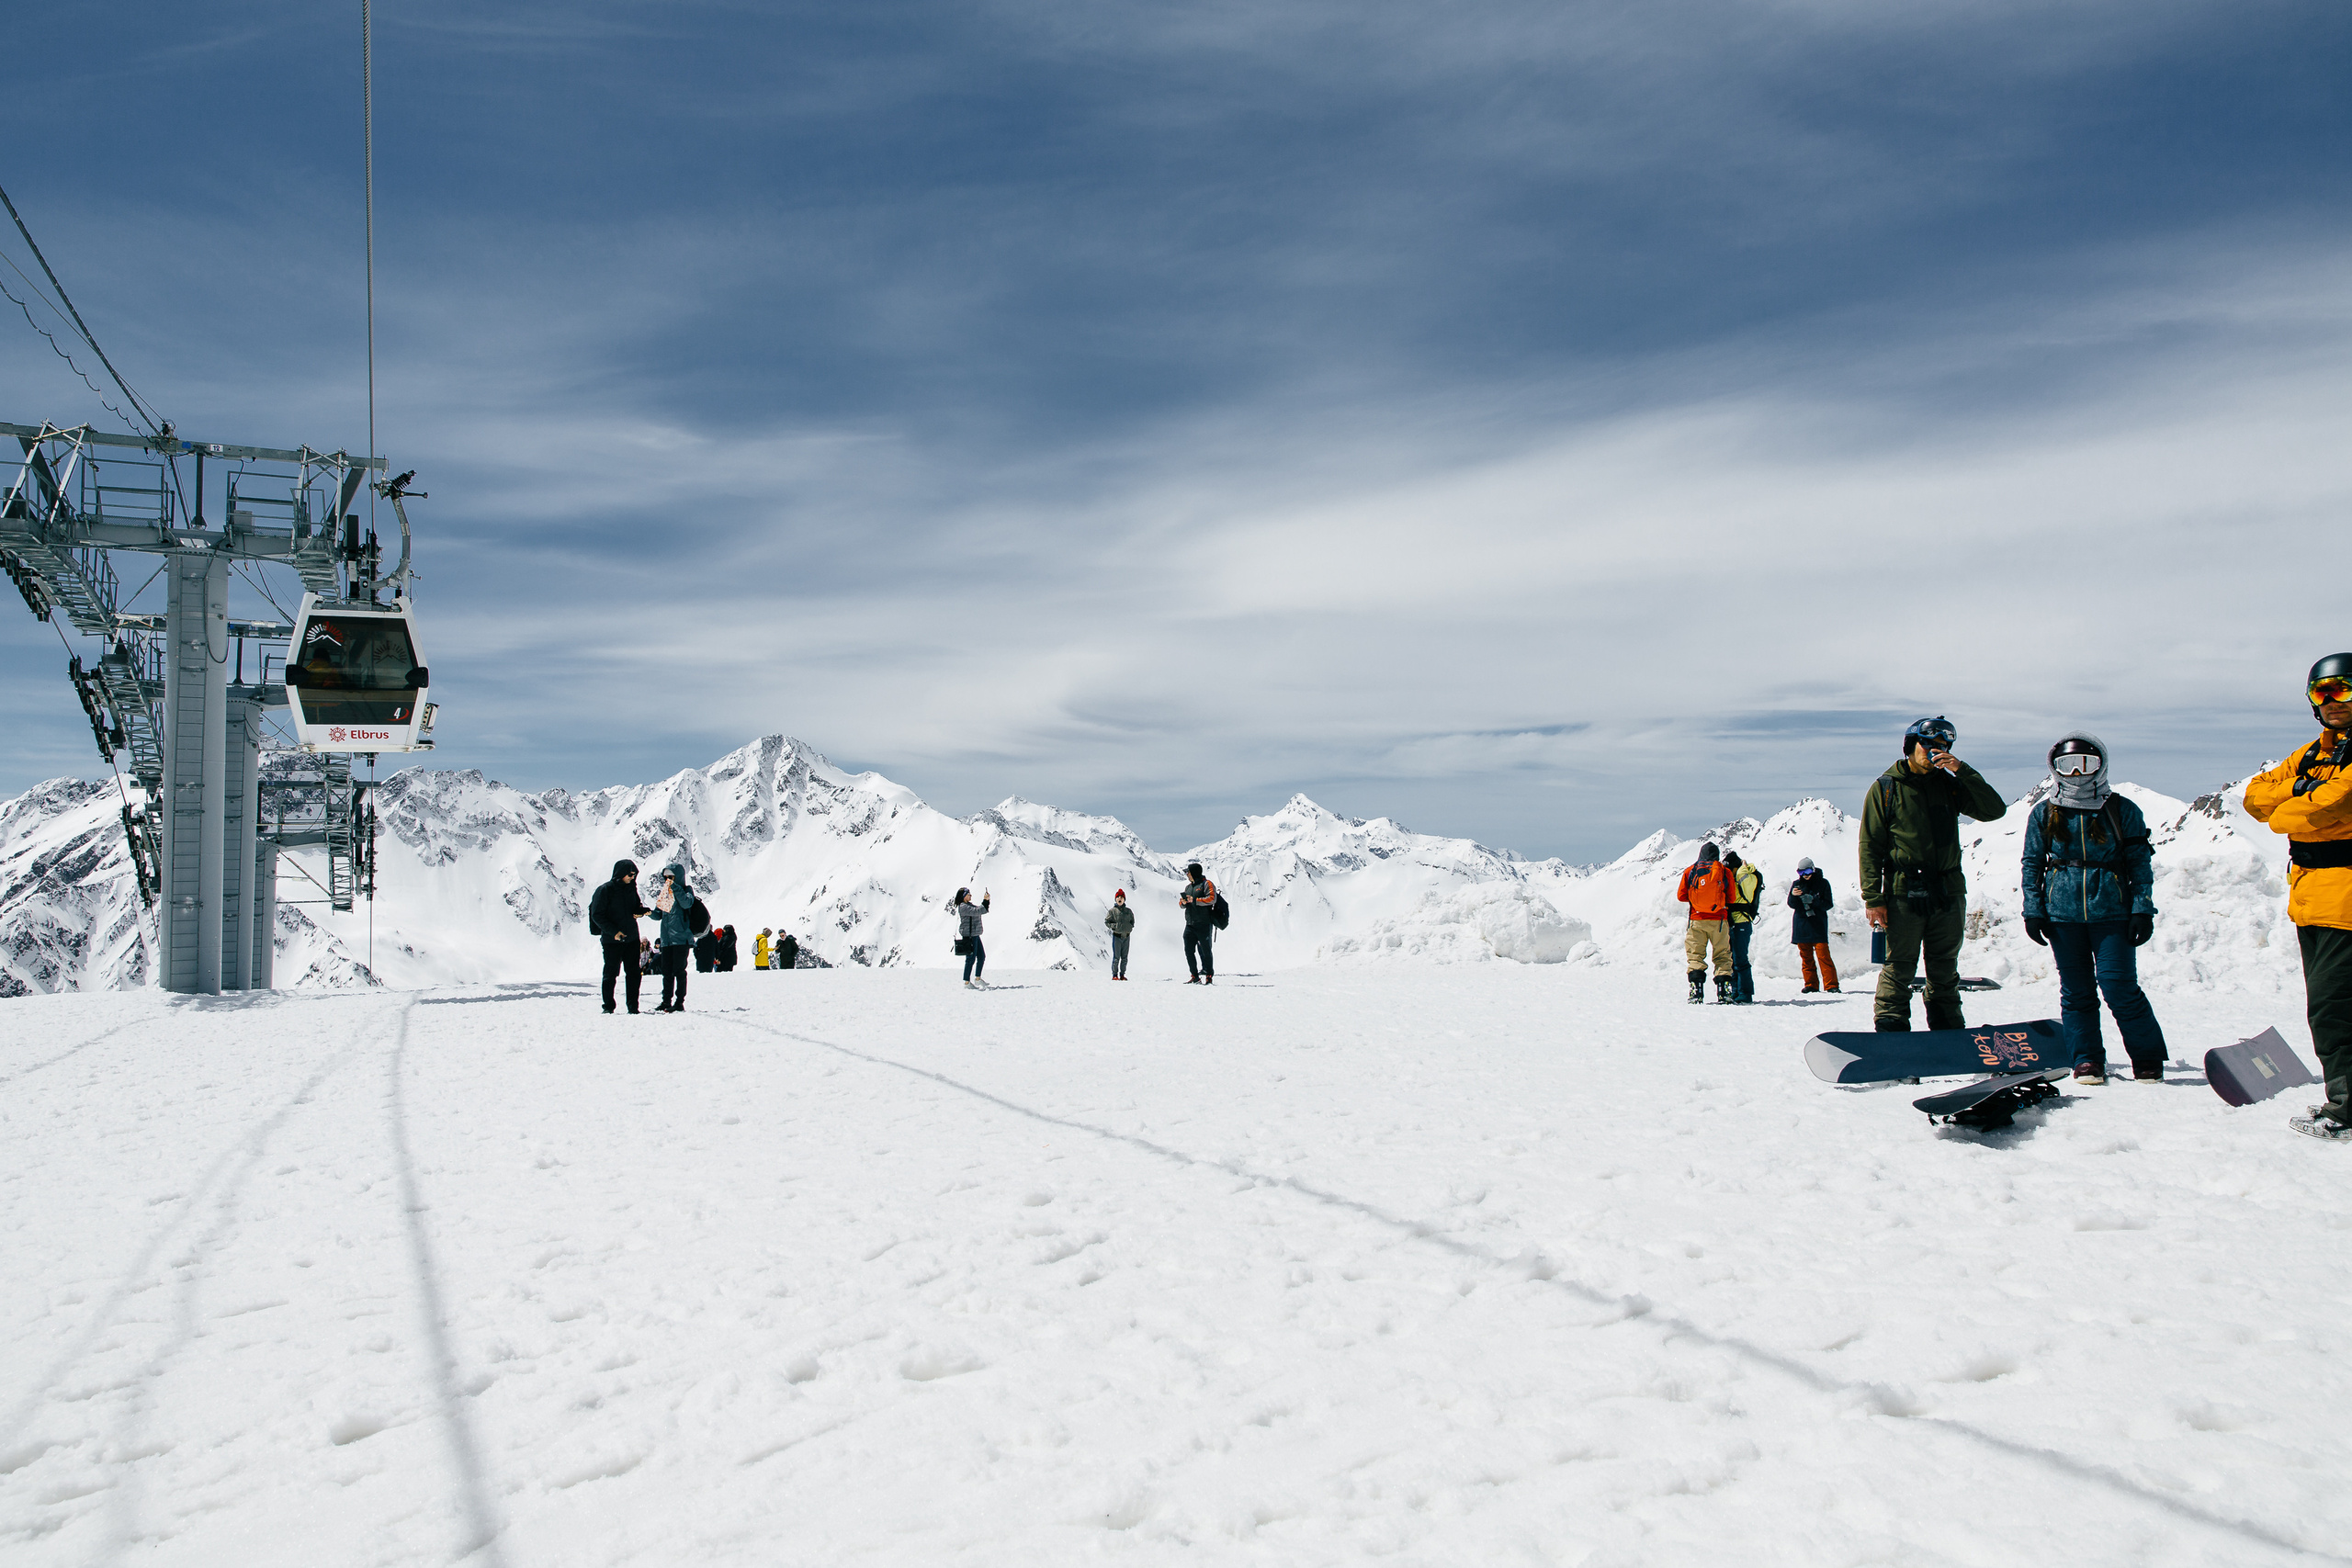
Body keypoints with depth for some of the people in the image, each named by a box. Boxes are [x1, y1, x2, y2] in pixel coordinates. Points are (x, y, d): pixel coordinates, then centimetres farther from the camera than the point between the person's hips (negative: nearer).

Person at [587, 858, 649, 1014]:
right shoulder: (605, 890, -9)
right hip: (612, 940, -5)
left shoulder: (631, 889, 8)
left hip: (631, 938, 5)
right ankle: (608, 1006, 12)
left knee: (634, 973, 3)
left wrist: (643, 911, -6)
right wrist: (613, 931, -18)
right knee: (610, 973, 1)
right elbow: (597, 915, -10)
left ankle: (633, 1006, 10)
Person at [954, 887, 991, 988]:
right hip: (968, 935, -10)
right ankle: (967, 983, 0)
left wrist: (986, 900, 4)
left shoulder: (969, 905, 15)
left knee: (982, 956, 14)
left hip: (975, 935, 10)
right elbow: (977, 911, -25)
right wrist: (985, 901, -20)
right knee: (971, 959, -6)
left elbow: (983, 910, 18)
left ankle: (977, 979, 25)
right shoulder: (963, 907, -15)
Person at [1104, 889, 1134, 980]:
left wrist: (1130, 927, 1)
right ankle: (1115, 975, 3)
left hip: (1126, 936, 3)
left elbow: (1132, 921, 20)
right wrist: (1114, 926, -12)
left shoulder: (1128, 911, 9)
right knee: (1116, 957, -5)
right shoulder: (1112, 911, 0)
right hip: (1117, 935, -3)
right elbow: (1106, 921, 3)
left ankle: (1122, 974, 15)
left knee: (1124, 958, 7)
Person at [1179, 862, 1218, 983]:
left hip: (1204, 924, -7)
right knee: (1189, 951, 2)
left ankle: (1209, 976, 4)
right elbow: (1181, 904, 22)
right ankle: (1195, 977, 7)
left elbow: (1211, 899, -16)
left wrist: (1194, 900, -18)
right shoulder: (1188, 887, 21)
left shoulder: (1206, 884, -2)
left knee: (1206, 950, -2)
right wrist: (1183, 902, -2)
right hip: (1190, 924, 7)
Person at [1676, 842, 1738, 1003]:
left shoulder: (1690, 871, 4)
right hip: (1719, 920, 0)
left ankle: (1696, 991, -6)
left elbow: (1681, 895, 5)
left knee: (1695, 955, 4)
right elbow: (1731, 898, 5)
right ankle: (1724, 991, -1)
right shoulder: (1724, 871, 3)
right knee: (1722, 955, 7)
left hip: (1697, 920, 0)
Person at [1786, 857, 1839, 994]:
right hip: (1801, 925, 3)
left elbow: (1829, 904, -3)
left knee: (1823, 955, -11)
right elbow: (1792, 905, 3)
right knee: (1806, 957, 4)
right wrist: (1793, 895, -19)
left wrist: (1813, 900, -19)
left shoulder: (1823, 883, 2)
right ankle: (1811, 985, 11)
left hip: (1818, 925, -3)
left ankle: (1831, 985, -11)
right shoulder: (1797, 884, 9)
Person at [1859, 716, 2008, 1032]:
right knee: (1899, 970, -4)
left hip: (1947, 894, 4)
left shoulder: (1949, 785, 12)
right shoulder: (1886, 787, 2)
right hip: (1904, 894, -4)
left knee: (1945, 971, 10)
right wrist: (1873, 898, -10)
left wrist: (1962, 770, -8)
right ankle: (1891, 1033, 1)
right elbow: (1870, 846, -2)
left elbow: (1994, 811, 0)